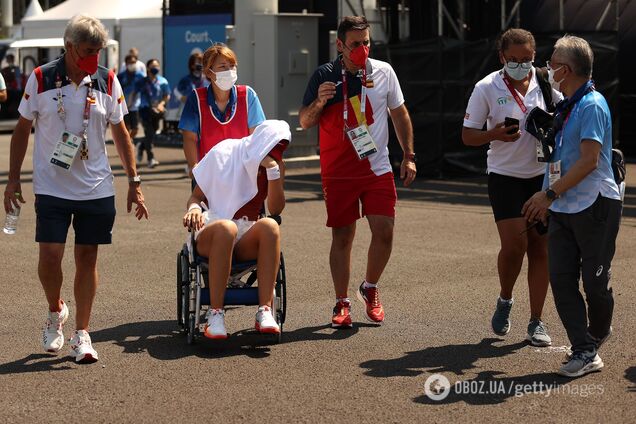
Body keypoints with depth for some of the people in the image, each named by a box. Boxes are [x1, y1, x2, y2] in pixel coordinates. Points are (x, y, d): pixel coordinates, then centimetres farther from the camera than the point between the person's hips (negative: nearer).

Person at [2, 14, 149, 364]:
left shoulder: (107, 82, 1)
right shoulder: (40, 79, -4)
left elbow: (120, 132, 10)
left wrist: (134, 183, 7)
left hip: (97, 188, 2)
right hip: (52, 187, -2)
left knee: (87, 258, 5)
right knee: (50, 256, -8)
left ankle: (81, 335, 15)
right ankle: (56, 311, 22)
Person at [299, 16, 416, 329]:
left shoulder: (383, 72, 3)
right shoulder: (324, 76, -3)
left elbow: (399, 114, 15)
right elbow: (304, 122, 0)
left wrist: (409, 156, 10)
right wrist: (319, 102, -21)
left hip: (378, 169, 2)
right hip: (338, 172, -2)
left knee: (384, 232, -7)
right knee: (342, 237, 1)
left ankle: (370, 289, 18)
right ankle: (342, 303, 11)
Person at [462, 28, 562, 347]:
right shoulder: (486, 88, -6)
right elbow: (468, 135, -3)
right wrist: (495, 134, -22)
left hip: (541, 174, 2)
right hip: (505, 176, -2)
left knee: (540, 248, 2)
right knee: (514, 244, -13)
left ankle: (536, 321, 10)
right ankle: (504, 300, 16)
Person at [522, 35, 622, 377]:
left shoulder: (593, 105, -13)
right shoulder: (565, 107, 14)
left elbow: (589, 160, -20)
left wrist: (550, 194, -20)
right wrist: (548, 198, 18)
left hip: (594, 206, -8)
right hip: (563, 208, 9)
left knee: (594, 281, 2)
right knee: (561, 279, -1)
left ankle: (598, 334, 28)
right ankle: (584, 351, 1)